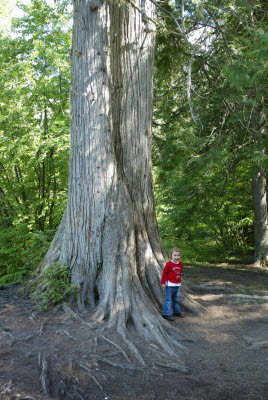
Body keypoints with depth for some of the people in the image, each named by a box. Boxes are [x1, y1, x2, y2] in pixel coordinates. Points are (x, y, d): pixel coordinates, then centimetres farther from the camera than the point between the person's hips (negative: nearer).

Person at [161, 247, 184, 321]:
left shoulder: (180, 264, 5)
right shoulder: (169, 264, -13)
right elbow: (164, 273, -10)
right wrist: (163, 282, -11)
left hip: (178, 285, 6)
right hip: (170, 285, -6)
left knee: (176, 299, 19)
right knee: (168, 299, -4)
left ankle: (177, 312, 32)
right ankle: (166, 314, -1)